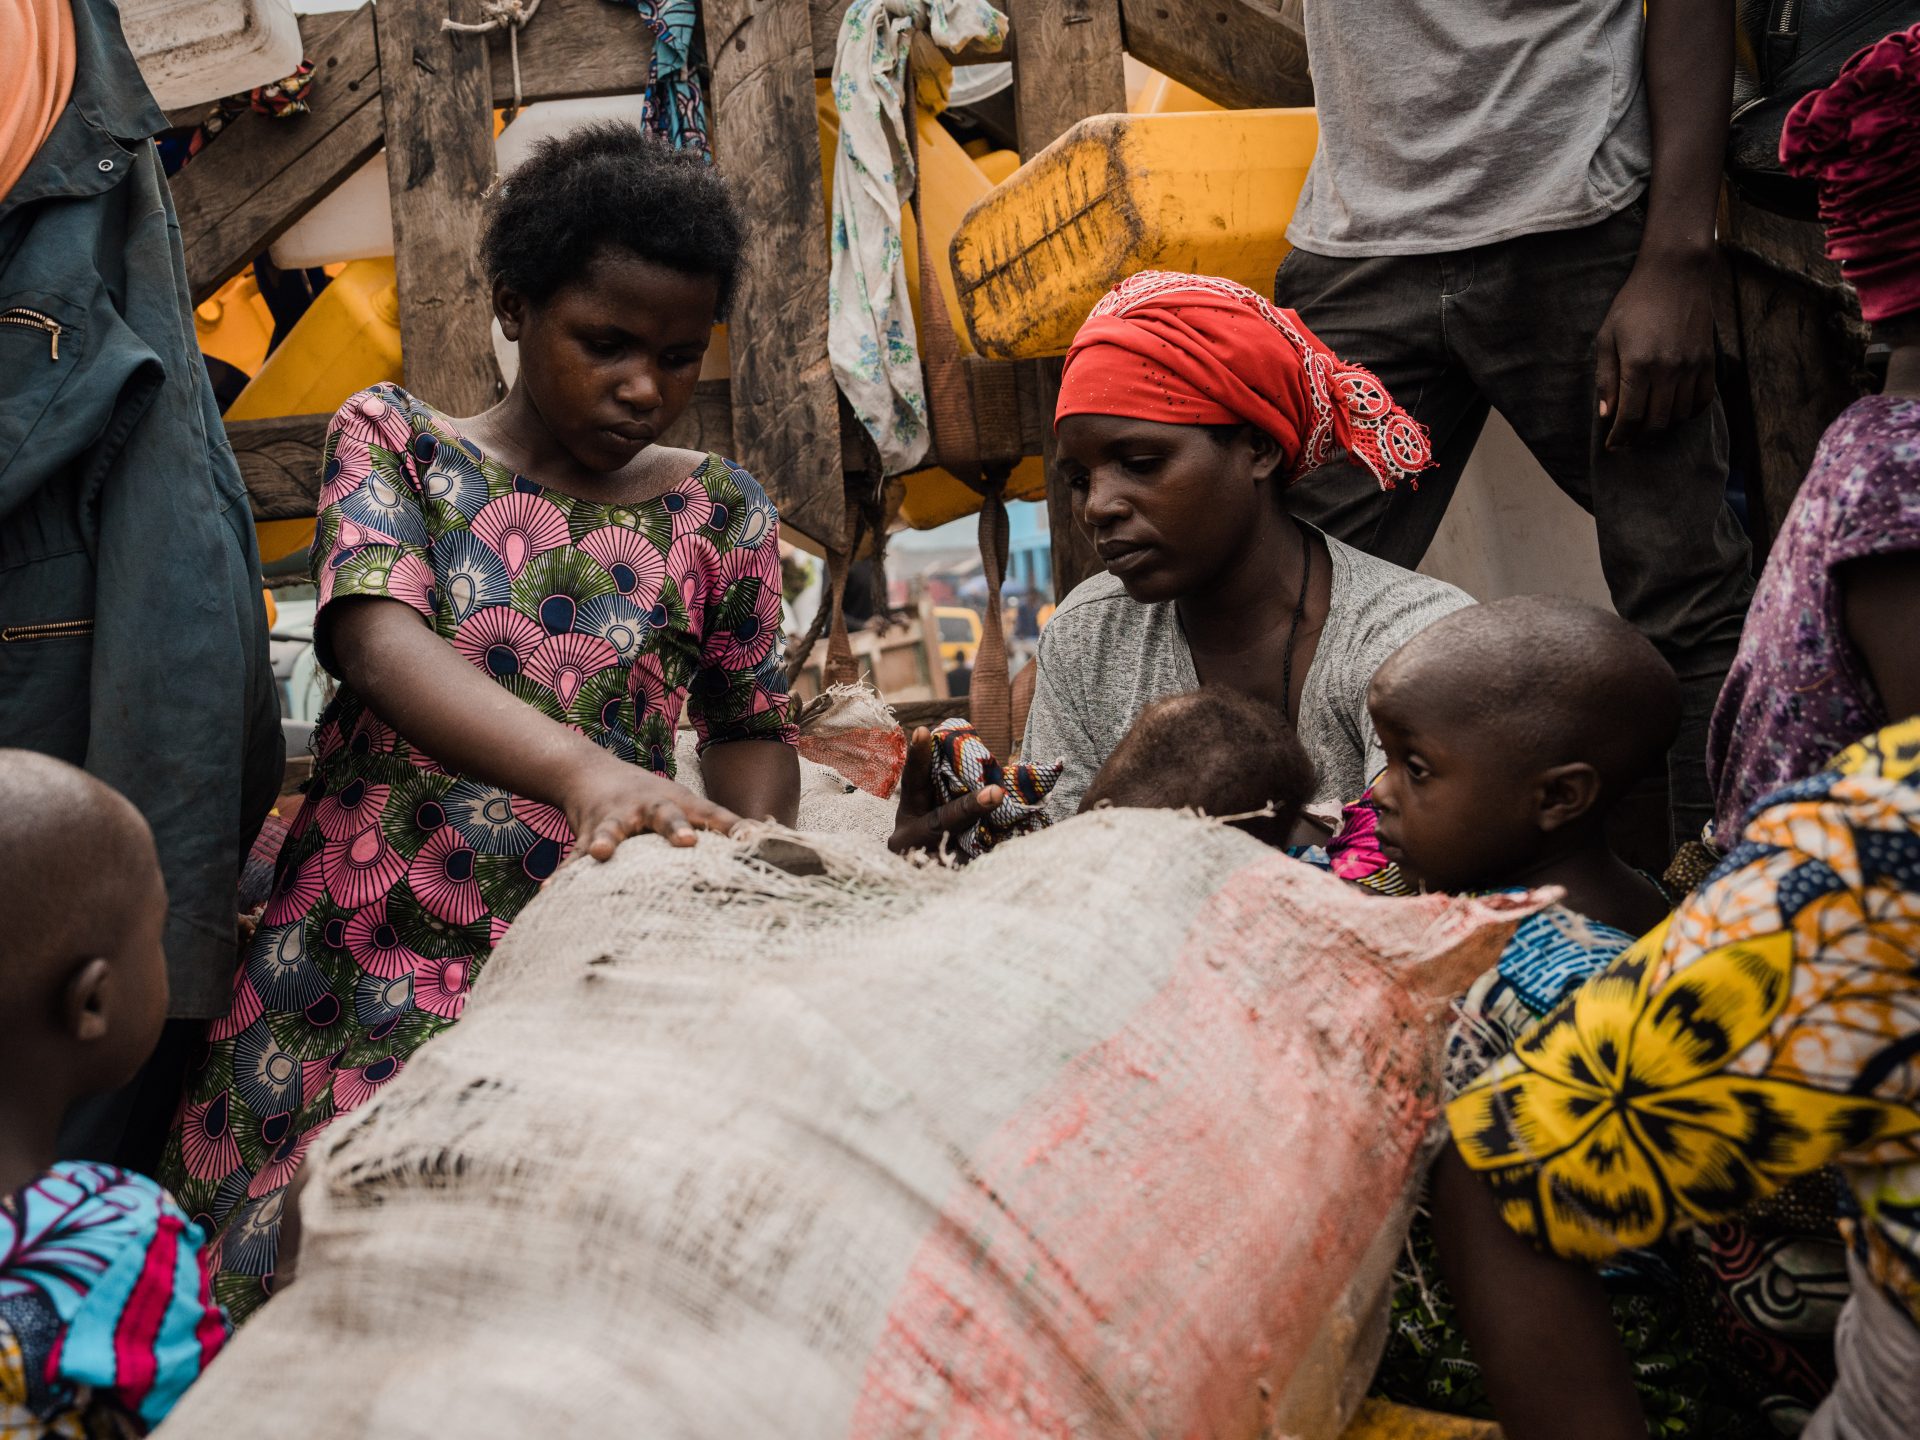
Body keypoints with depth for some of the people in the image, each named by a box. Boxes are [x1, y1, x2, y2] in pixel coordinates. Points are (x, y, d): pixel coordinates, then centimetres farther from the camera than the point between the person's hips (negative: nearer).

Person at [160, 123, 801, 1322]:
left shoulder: (719, 512, 8)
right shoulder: (392, 439, 4)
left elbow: (752, 731, 15)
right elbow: (378, 640, -14)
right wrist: (582, 769, -33)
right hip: (362, 973, 0)